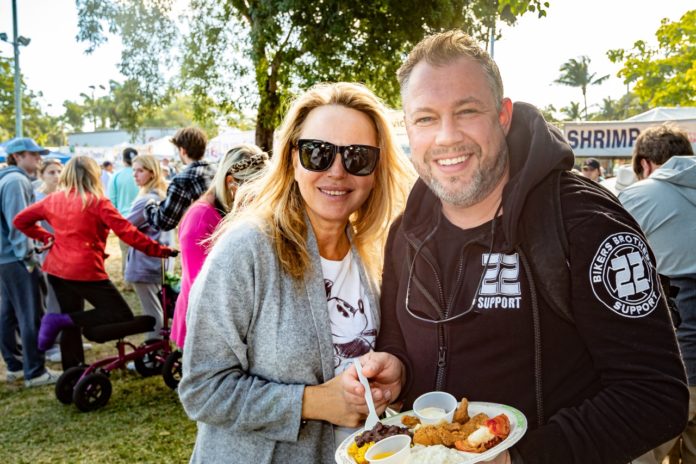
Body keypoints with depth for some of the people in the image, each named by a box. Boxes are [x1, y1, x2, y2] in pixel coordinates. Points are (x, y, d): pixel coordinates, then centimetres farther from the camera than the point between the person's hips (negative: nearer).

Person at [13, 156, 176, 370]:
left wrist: (46, 237, 20)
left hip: (56, 270, 8)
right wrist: (161, 250, -11)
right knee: (123, 316, -2)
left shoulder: (53, 199, 7)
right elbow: (128, 233, -15)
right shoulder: (97, 201, -10)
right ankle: (59, 320, -9)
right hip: (85, 271, -7)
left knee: (72, 323, 21)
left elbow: (20, 220, 15)